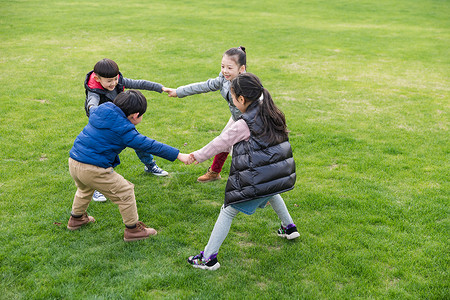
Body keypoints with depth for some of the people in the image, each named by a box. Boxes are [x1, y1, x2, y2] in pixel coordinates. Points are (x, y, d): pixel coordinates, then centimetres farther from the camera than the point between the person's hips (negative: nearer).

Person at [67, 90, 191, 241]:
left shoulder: (99, 110, 6)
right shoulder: (123, 129, -16)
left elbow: (92, 108, 31)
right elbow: (148, 145, -16)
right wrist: (178, 155, -13)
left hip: (73, 161, 9)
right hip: (93, 170, -9)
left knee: (85, 189, 37)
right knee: (125, 192, 7)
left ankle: (76, 218, 57)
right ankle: (132, 230, 19)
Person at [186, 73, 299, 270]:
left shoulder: (244, 125, -15)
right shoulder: (271, 113, 5)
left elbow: (221, 143, -5)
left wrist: (199, 156, 8)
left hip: (256, 181, -7)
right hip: (280, 176, 8)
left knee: (228, 211, 3)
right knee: (271, 194, 40)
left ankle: (209, 258, 5)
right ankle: (289, 227, 50)